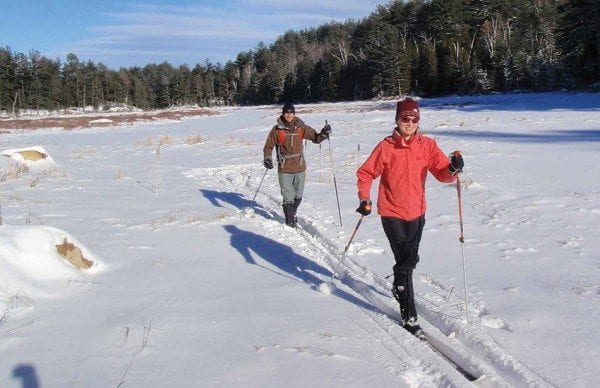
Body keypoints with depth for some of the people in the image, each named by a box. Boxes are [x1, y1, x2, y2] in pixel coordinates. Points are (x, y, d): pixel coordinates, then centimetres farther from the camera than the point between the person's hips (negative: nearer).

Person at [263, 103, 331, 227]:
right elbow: (268, 146, 4)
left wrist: (324, 134, -15)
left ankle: (292, 214, 38)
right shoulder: (277, 129, -3)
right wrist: (267, 158, -11)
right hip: (284, 169, -3)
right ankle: (290, 221, 12)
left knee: (298, 196, 13)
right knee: (288, 198, -5)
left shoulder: (301, 127, 2)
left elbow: (315, 138, 3)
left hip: (300, 167, 3)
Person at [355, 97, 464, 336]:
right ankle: (409, 315, 2)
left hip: (417, 212, 3)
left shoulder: (427, 145, -1)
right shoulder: (386, 147, -7)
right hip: (392, 212, -3)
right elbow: (366, 173, 0)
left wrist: (453, 168, -29)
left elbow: (442, 174, -8)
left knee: (410, 258, 16)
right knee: (406, 260, -9)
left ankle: (399, 286, 48)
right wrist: (364, 199, -12)